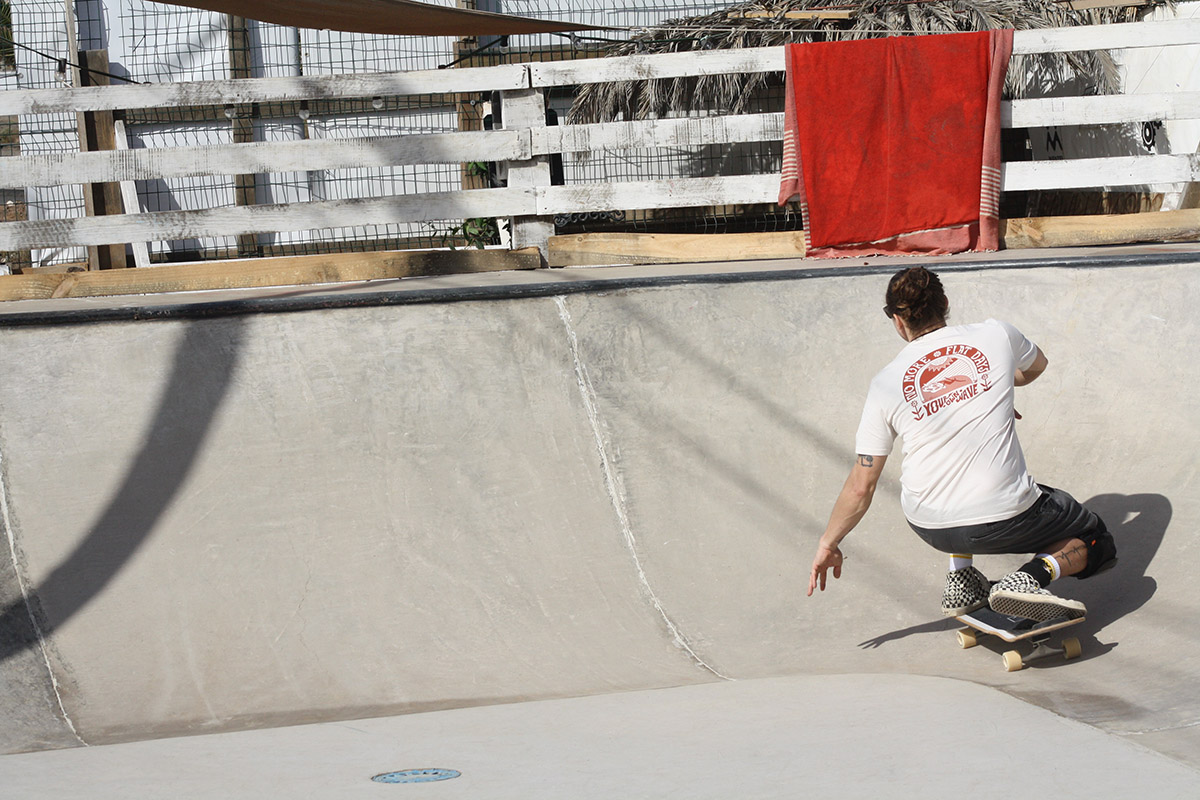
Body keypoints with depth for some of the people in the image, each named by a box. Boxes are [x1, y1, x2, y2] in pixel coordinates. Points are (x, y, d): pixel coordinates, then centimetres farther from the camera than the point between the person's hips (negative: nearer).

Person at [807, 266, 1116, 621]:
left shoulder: (885, 383, 1)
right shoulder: (996, 335, 1)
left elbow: (861, 487, 2)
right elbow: (1037, 365, 27)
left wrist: (828, 544, 16)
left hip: (930, 528, 3)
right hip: (1005, 520, -2)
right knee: (1095, 541, 23)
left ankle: (962, 578, 26)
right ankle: (1035, 574, -8)